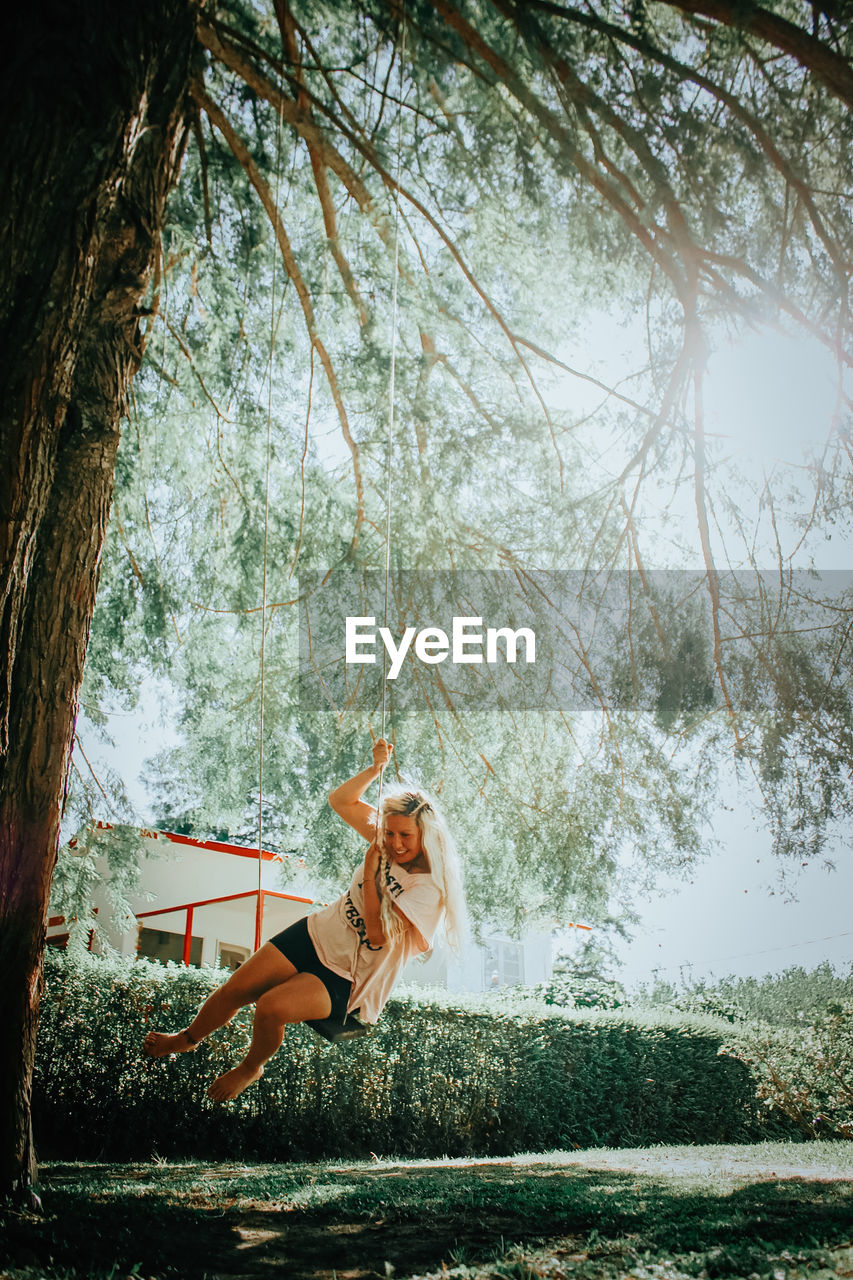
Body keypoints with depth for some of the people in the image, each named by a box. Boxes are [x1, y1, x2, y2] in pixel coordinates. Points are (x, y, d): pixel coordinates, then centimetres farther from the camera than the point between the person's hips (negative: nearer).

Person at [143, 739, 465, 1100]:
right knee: (234, 990, -1)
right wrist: (376, 768, -12)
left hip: (345, 976, -5)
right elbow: (339, 800, 1)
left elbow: (379, 934, -24)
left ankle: (250, 1068, 9)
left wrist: (370, 871, -22)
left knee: (271, 1008, -25)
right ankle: (186, 1039, 30)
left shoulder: (430, 887, -20)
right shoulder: (385, 840, -3)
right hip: (316, 933, 5)